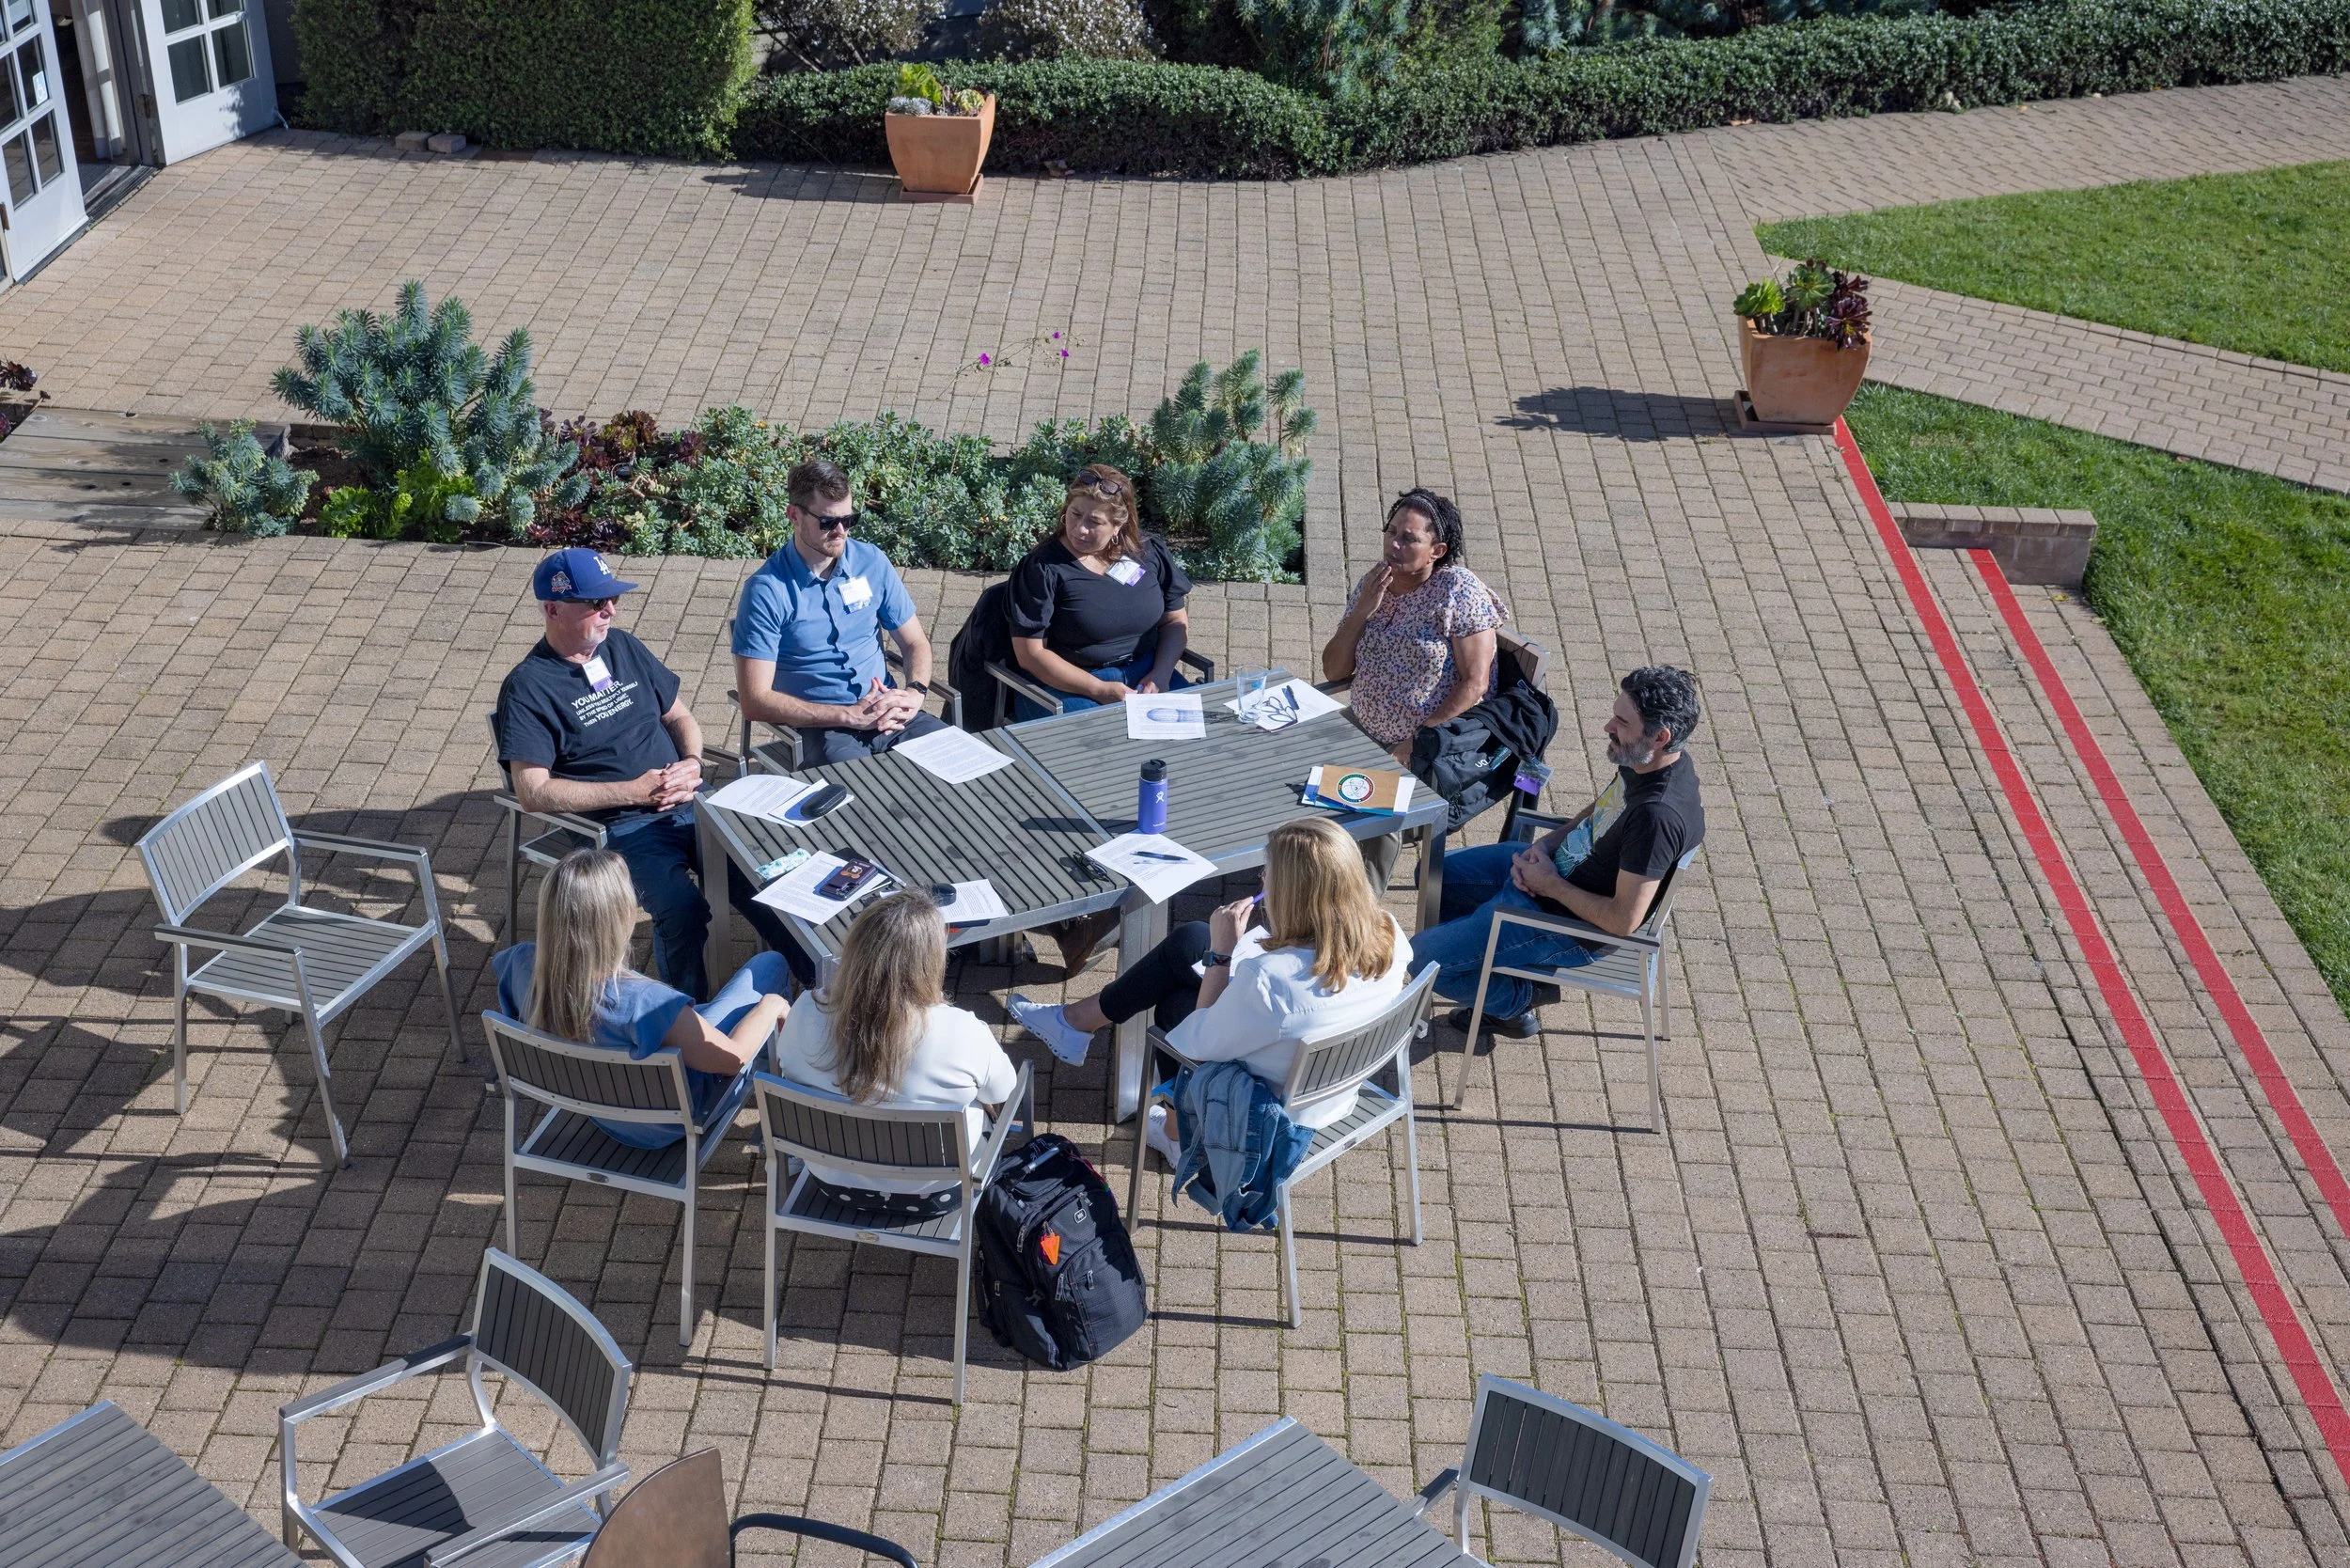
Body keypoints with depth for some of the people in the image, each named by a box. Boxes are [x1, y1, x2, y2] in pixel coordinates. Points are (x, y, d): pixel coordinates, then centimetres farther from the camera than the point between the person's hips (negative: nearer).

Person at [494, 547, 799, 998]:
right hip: (619, 826, -6)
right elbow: (533, 792, -13)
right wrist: (633, 792, -15)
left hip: (689, 803, 6)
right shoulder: (527, 688, -6)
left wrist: (692, 761, -1)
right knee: (683, 910, -31)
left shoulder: (623, 647, 13)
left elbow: (679, 717, 23)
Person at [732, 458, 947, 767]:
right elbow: (755, 702, -13)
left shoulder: (872, 562, 7)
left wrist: (915, 693, -7)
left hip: (887, 713, 5)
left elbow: (915, 644, 17)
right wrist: (851, 715, -17)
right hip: (819, 727, -5)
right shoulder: (767, 590, -8)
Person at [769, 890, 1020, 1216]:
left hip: (834, 1181, 3)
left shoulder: (807, 1015, -26)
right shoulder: (963, 1034, -33)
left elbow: (783, 1069, -2)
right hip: (933, 1194, -3)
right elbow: (1002, 1097, -10)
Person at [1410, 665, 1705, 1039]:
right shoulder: (1645, 761, -9)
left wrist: (1551, 884, -18)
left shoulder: (1658, 815, -36)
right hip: (1552, 862, 10)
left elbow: (1624, 920, -32)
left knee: (1424, 958, -7)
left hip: (1569, 925, -9)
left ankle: (1514, 1001, 16)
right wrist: (1545, 844, -3)